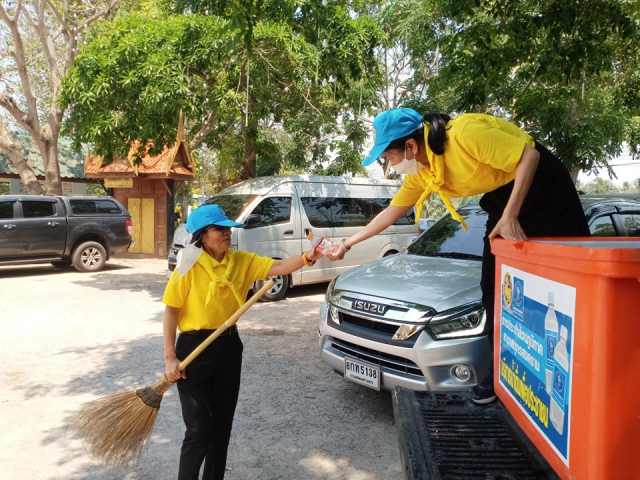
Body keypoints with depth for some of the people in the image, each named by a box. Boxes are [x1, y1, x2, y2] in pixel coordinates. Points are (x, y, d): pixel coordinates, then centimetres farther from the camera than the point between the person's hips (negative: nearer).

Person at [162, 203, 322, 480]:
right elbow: (171, 311, -8)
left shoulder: (242, 261, -1)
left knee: (222, 425, 15)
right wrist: (170, 357, -10)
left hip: (229, 346, 5)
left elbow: (277, 267, -14)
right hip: (195, 347, -4)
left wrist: (307, 258, -32)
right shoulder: (189, 266, -13)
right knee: (199, 429, -2)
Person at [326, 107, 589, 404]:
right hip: (501, 198, 7)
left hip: (543, 186, -7)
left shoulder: (465, 134, -30)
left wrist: (510, 217, -30)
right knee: (494, 286, 2)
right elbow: (392, 212, 7)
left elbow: (529, 155, -26)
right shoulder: (420, 174, -5)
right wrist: (347, 243, 10)